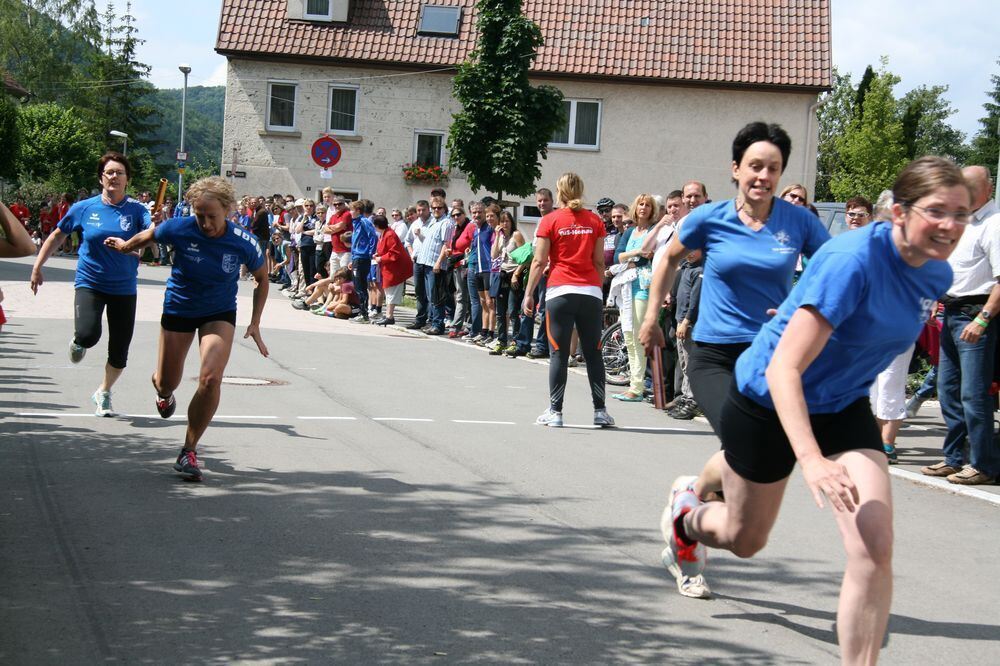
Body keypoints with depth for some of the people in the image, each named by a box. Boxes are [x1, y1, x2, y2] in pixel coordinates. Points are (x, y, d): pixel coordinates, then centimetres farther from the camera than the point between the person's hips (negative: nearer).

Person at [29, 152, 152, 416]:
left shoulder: (136, 210, -5)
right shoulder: (84, 208, -2)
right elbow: (57, 236, 11)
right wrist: (37, 267, 12)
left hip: (124, 288, 1)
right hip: (89, 283, -1)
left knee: (119, 351, 3)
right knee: (88, 335, -23)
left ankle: (103, 394, 29)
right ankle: (78, 342, 16)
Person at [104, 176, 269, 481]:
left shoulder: (244, 243, -22)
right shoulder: (179, 229, -23)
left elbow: (262, 278, -2)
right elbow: (148, 236, 1)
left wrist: (255, 324, -6)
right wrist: (124, 246, 20)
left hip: (220, 313, -1)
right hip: (178, 308, 1)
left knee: (211, 379, -22)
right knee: (166, 382, 11)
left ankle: (189, 451, -6)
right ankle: (164, 394, 54)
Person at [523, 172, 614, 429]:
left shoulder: (550, 221, 0)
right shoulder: (595, 221, 7)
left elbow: (539, 261, -2)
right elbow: (599, 261, 7)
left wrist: (529, 293, 3)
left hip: (560, 292, -2)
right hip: (591, 292, 2)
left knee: (559, 354, 2)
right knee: (593, 354, 8)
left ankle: (555, 412, 2)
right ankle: (600, 410, 8)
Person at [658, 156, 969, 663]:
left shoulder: (937, 275, -9)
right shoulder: (853, 260, -32)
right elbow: (784, 369, -35)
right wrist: (811, 459, -45)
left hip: (842, 409, 5)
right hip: (768, 401, -5)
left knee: (874, 548, -15)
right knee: (744, 539, 17)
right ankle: (687, 513, 52)